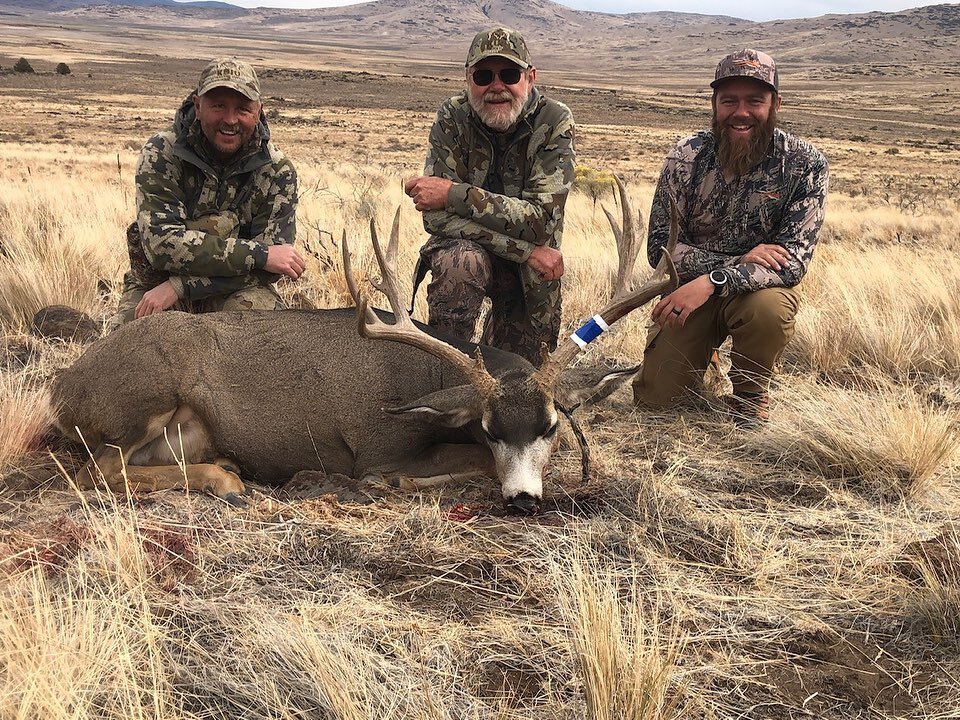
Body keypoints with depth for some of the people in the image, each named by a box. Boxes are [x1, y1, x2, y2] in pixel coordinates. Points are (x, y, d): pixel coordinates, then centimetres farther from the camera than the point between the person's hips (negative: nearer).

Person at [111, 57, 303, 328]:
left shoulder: (277, 171, -8)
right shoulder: (161, 153, -12)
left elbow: (266, 270, -15)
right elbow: (161, 242, -24)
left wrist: (180, 285, -26)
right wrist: (260, 255, -28)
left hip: (234, 294, 1)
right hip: (155, 284, -1)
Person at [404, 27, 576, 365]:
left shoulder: (555, 122, -16)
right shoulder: (453, 117, -15)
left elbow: (540, 219, -27)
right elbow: (437, 216, -23)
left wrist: (454, 194, -31)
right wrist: (527, 250, -28)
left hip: (530, 275, 1)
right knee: (460, 261, -35)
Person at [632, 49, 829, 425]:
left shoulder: (805, 165, -16)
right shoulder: (686, 156, -12)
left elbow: (794, 259, -23)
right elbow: (659, 246, -11)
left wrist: (714, 280, -37)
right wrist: (737, 261, -26)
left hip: (758, 290, -1)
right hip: (690, 290, 2)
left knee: (769, 307, -37)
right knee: (653, 395, -9)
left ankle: (750, 393, -5)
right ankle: (705, 354, 26)